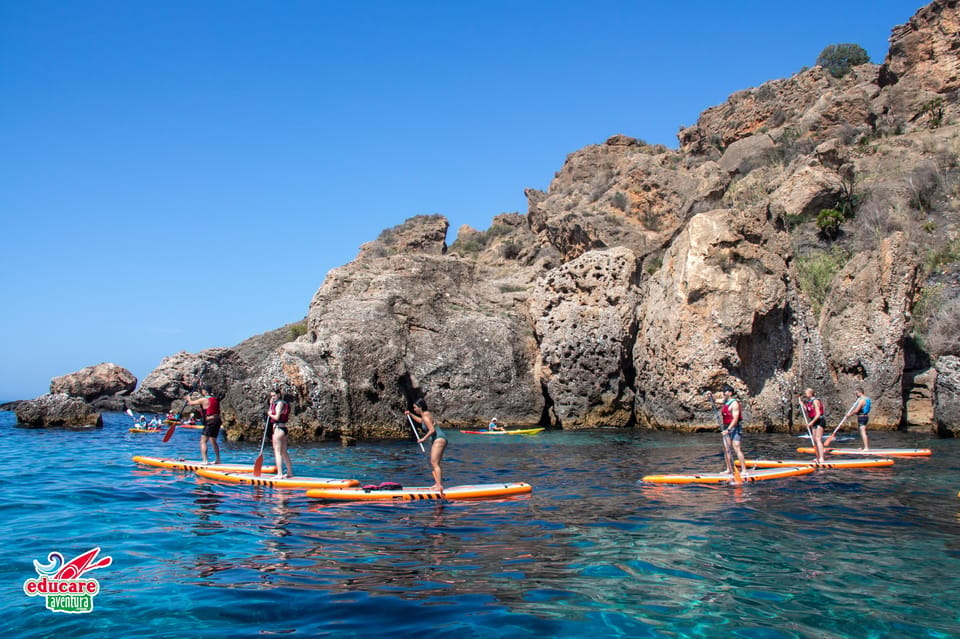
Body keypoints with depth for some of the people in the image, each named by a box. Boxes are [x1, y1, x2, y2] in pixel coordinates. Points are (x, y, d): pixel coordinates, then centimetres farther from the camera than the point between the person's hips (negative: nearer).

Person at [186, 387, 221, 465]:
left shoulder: (203, 400, -8)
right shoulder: (215, 399, 13)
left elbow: (191, 403, 1)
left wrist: (188, 399, 23)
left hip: (210, 422, -8)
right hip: (217, 421, 8)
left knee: (203, 441, -6)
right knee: (213, 441, 20)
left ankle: (205, 461, -14)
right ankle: (218, 460, 25)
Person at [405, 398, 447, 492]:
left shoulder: (425, 416, -14)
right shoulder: (427, 413, 16)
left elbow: (432, 430, -24)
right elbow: (421, 421, 38)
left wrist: (423, 438, -16)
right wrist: (411, 415, 34)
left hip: (439, 439, -10)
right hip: (439, 440, 10)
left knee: (434, 463, -13)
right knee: (432, 463, 13)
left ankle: (439, 486, -16)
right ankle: (437, 484, 13)